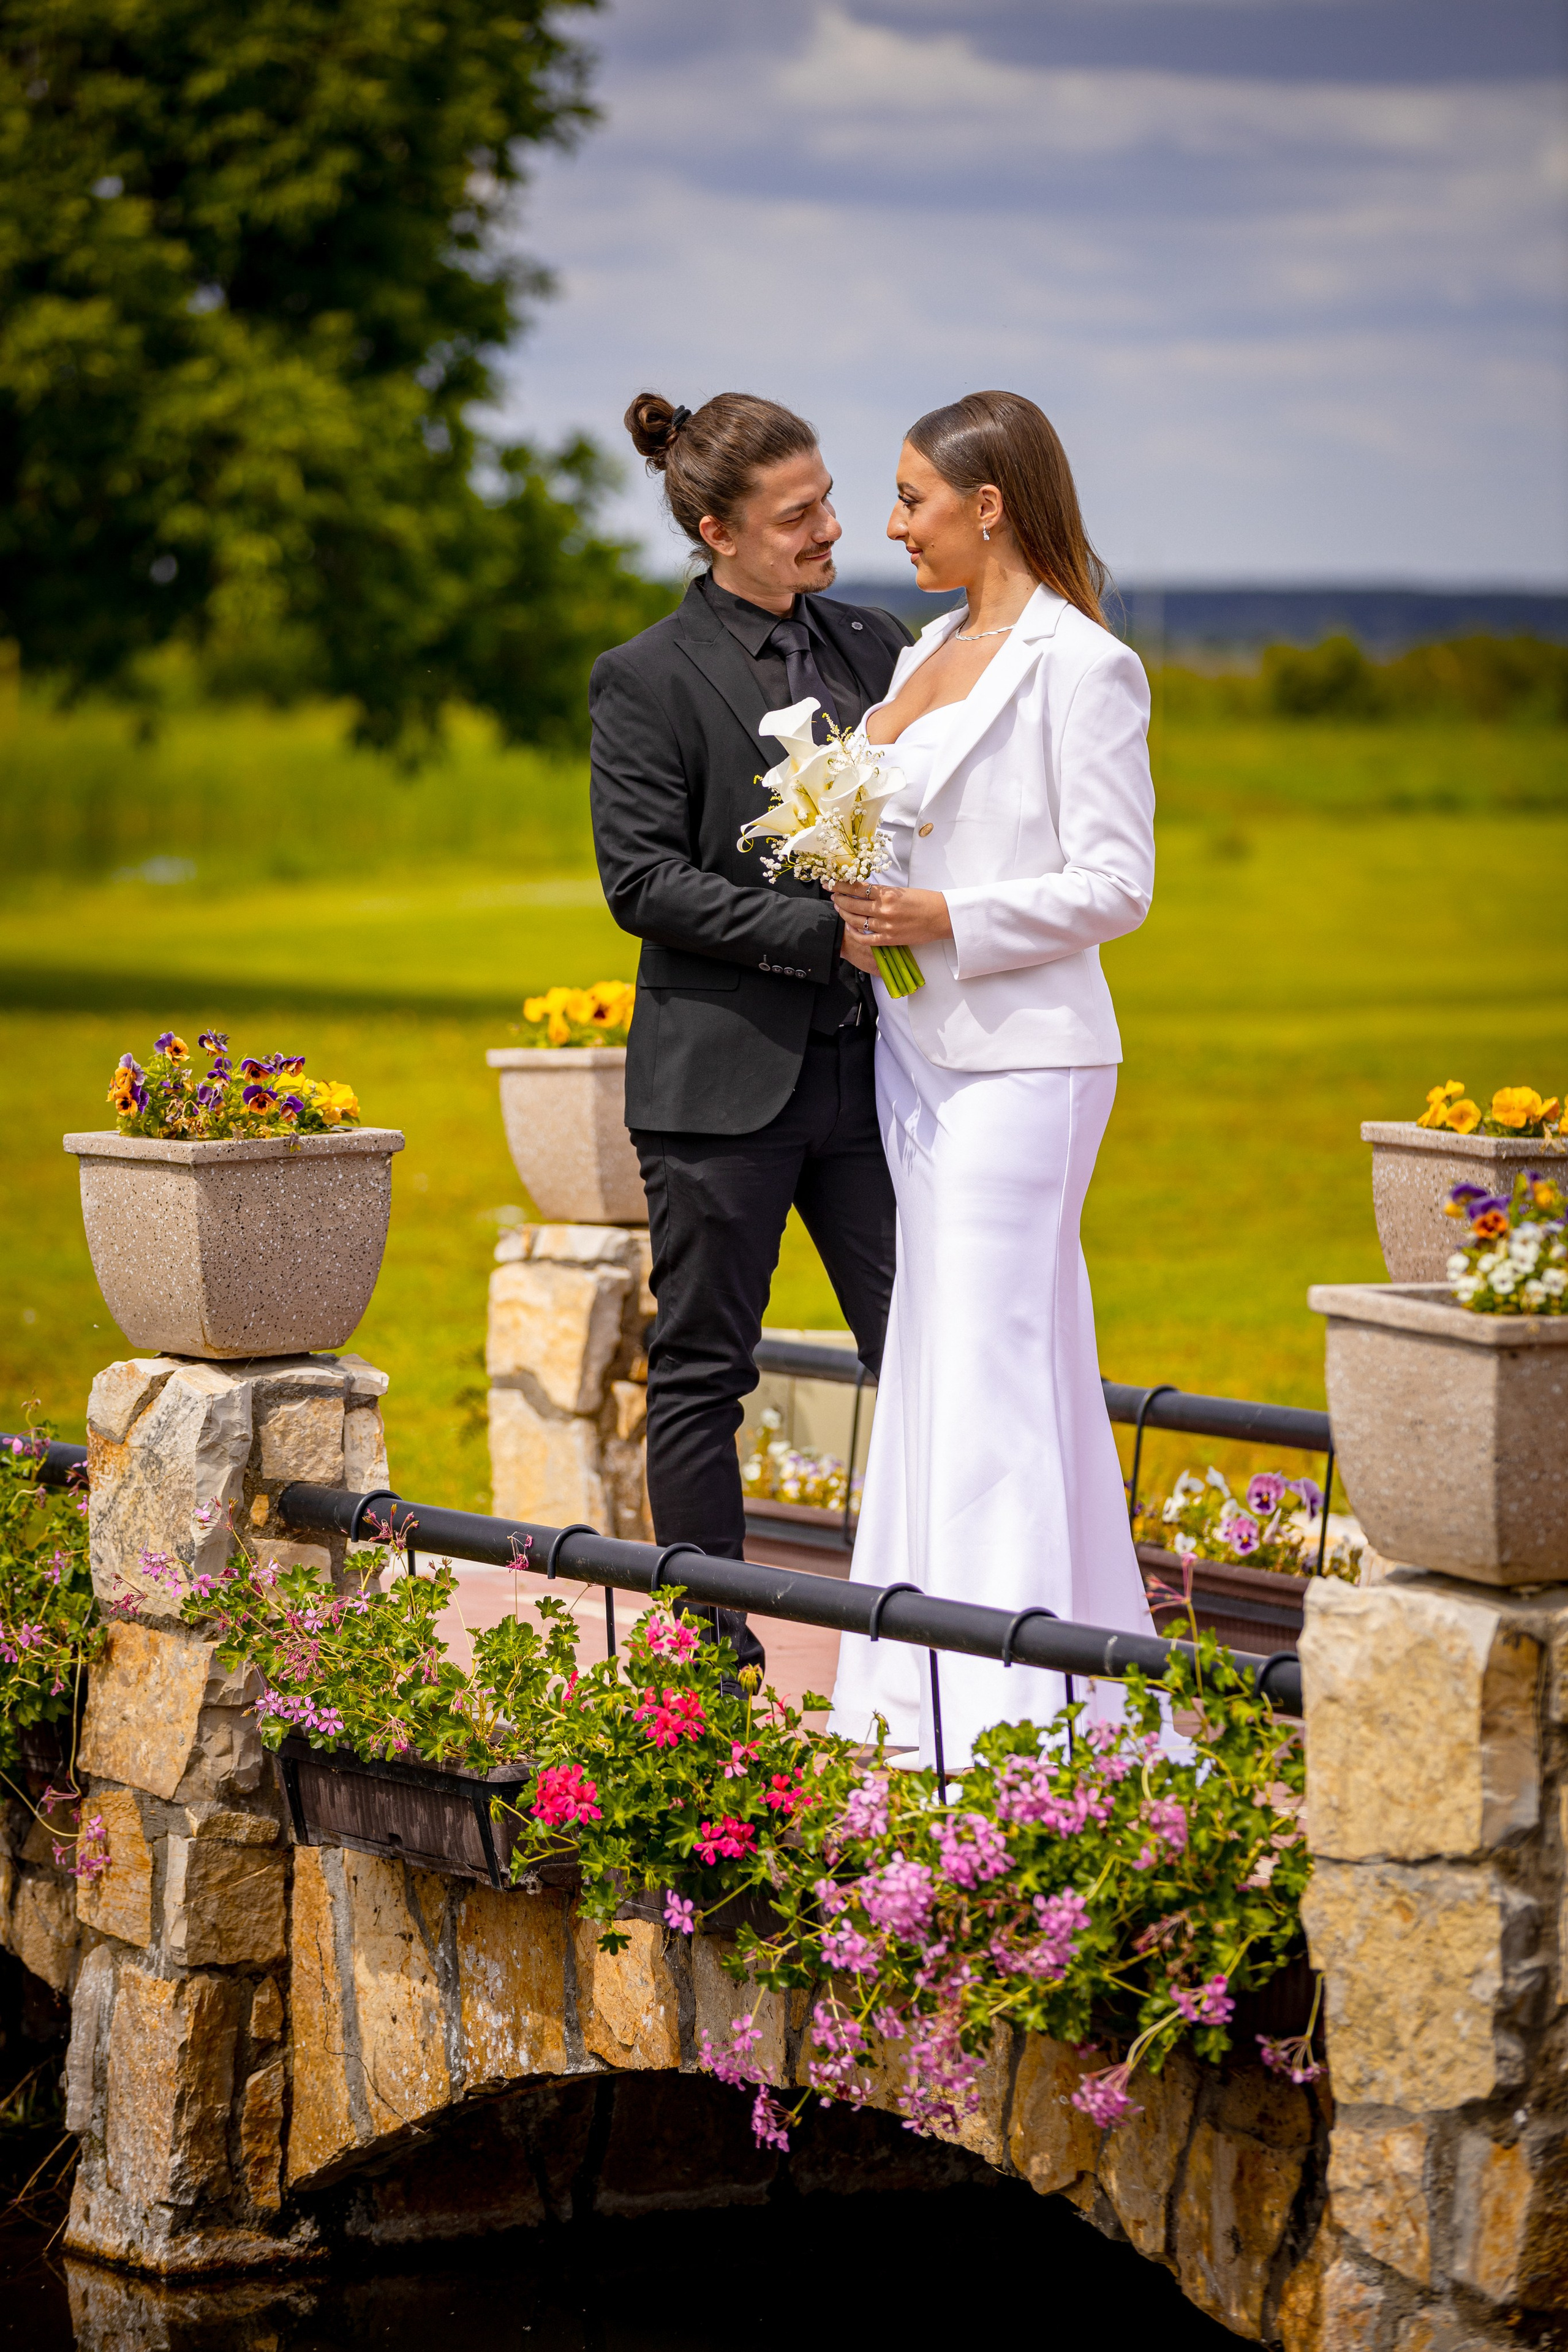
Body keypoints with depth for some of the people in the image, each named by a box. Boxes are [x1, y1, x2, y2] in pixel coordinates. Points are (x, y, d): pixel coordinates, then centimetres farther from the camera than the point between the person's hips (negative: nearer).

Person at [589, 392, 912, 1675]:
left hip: (865, 1065, 4)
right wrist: (823, 931, -17)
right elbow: (643, 880, -11)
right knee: (702, 1371, 4)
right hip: (724, 1075, -4)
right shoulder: (648, 679, -4)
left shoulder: (878, 648, 11)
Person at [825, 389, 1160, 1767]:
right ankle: (918, 1700, 15)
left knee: (992, 1370, -8)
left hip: (1020, 1057, -9)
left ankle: (1011, 1710, -4)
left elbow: (1115, 884, -14)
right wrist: (860, 908, 5)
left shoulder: (1081, 668, -10)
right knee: (936, 1364, 10)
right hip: (920, 1045, 9)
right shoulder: (935, 651, 15)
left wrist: (944, 917, -19)